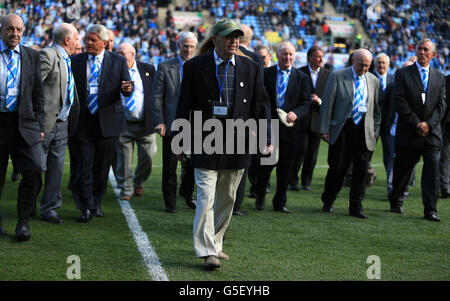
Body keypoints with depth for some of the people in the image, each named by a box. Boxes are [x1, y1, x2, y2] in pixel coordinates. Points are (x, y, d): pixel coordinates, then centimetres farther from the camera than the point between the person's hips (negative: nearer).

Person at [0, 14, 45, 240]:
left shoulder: (32, 56, 9)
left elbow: (38, 94, 11)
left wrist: (39, 126, 5)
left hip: (25, 123, 1)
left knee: (33, 169, -15)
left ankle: (23, 221, -3)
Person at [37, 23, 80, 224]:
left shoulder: (67, 60, 18)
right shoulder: (47, 55, -12)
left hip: (63, 124, 8)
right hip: (45, 123, -8)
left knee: (56, 168, 8)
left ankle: (49, 209, 15)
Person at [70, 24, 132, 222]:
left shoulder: (118, 62, 4)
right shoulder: (75, 61, 6)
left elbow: (126, 88, 0)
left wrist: (127, 89, -23)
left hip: (108, 122, 0)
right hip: (83, 122, 0)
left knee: (102, 167, 9)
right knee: (85, 166, -4)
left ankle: (96, 204, 22)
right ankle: (86, 207, -1)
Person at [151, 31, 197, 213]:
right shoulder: (165, 67, 2)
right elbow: (157, 97, 0)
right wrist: (159, 121, -8)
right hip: (171, 125, -1)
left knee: (191, 165, 9)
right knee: (170, 166, 3)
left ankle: (187, 194, 33)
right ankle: (170, 202, 16)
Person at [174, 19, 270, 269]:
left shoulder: (251, 68, 6)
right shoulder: (195, 67, -1)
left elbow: (261, 106, 9)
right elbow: (184, 107, 2)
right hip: (206, 143, -3)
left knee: (227, 199, 13)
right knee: (206, 197, -9)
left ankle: (215, 243, 28)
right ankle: (208, 251, -6)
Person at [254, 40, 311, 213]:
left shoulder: (301, 78, 6)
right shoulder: (265, 74, 4)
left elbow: (306, 103, 1)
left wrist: (296, 113, -19)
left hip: (290, 127, 1)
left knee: (285, 167, 6)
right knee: (265, 164, 1)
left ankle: (280, 202, 18)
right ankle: (260, 197, 23)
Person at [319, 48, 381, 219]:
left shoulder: (373, 80, 11)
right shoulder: (337, 76, 0)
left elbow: (376, 109, 18)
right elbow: (327, 103, -2)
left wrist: (375, 131, 12)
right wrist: (325, 129, -6)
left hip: (364, 130, 3)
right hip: (342, 128, -3)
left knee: (361, 169, -1)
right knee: (337, 167, 1)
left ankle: (356, 207, 6)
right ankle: (328, 202, 21)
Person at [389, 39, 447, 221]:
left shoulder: (439, 77, 11)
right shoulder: (403, 74, 2)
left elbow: (441, 105, 5)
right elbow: (400, 102, -7)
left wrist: (429, 124, -11)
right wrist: (416, 124, -13)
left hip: (432, 132, 2)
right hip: (408, 132, -1)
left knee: (432, 169, -8)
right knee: (402, 169, 9)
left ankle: (430, 209, -5)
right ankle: (395, 202, 29)